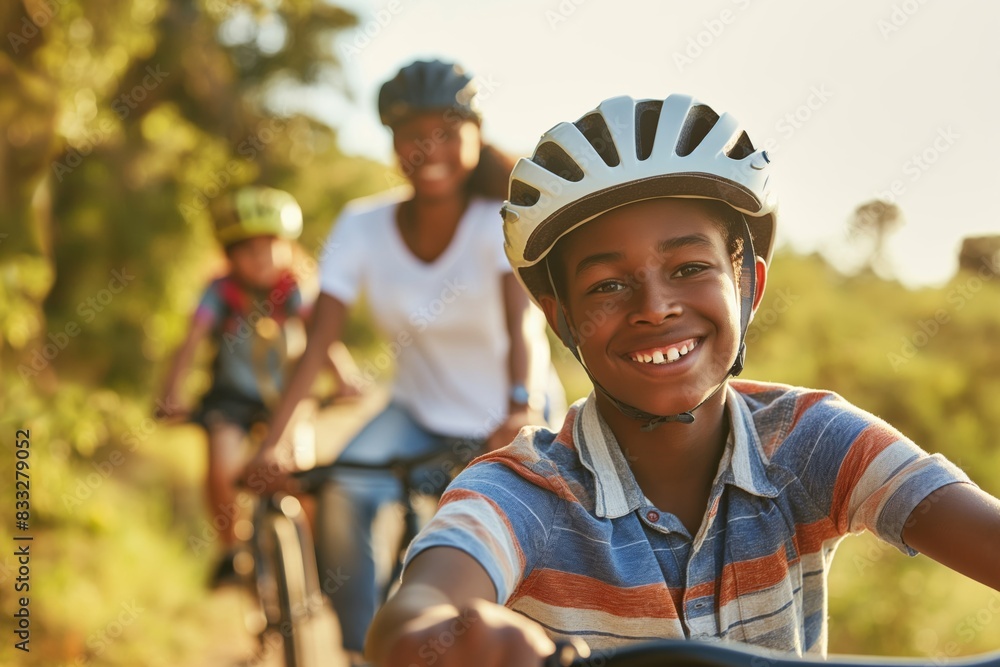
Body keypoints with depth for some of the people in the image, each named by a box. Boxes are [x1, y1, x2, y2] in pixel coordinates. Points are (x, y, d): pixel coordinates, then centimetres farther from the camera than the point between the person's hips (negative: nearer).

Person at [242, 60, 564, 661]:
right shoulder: (363, 227, -11)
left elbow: (524, 322, -36)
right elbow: (319, 340, -16)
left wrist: (522, 410, -55)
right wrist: (269, 443, -27)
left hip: (506, 423, -2)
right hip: (419, 414, 2)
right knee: (342, 496, -26)